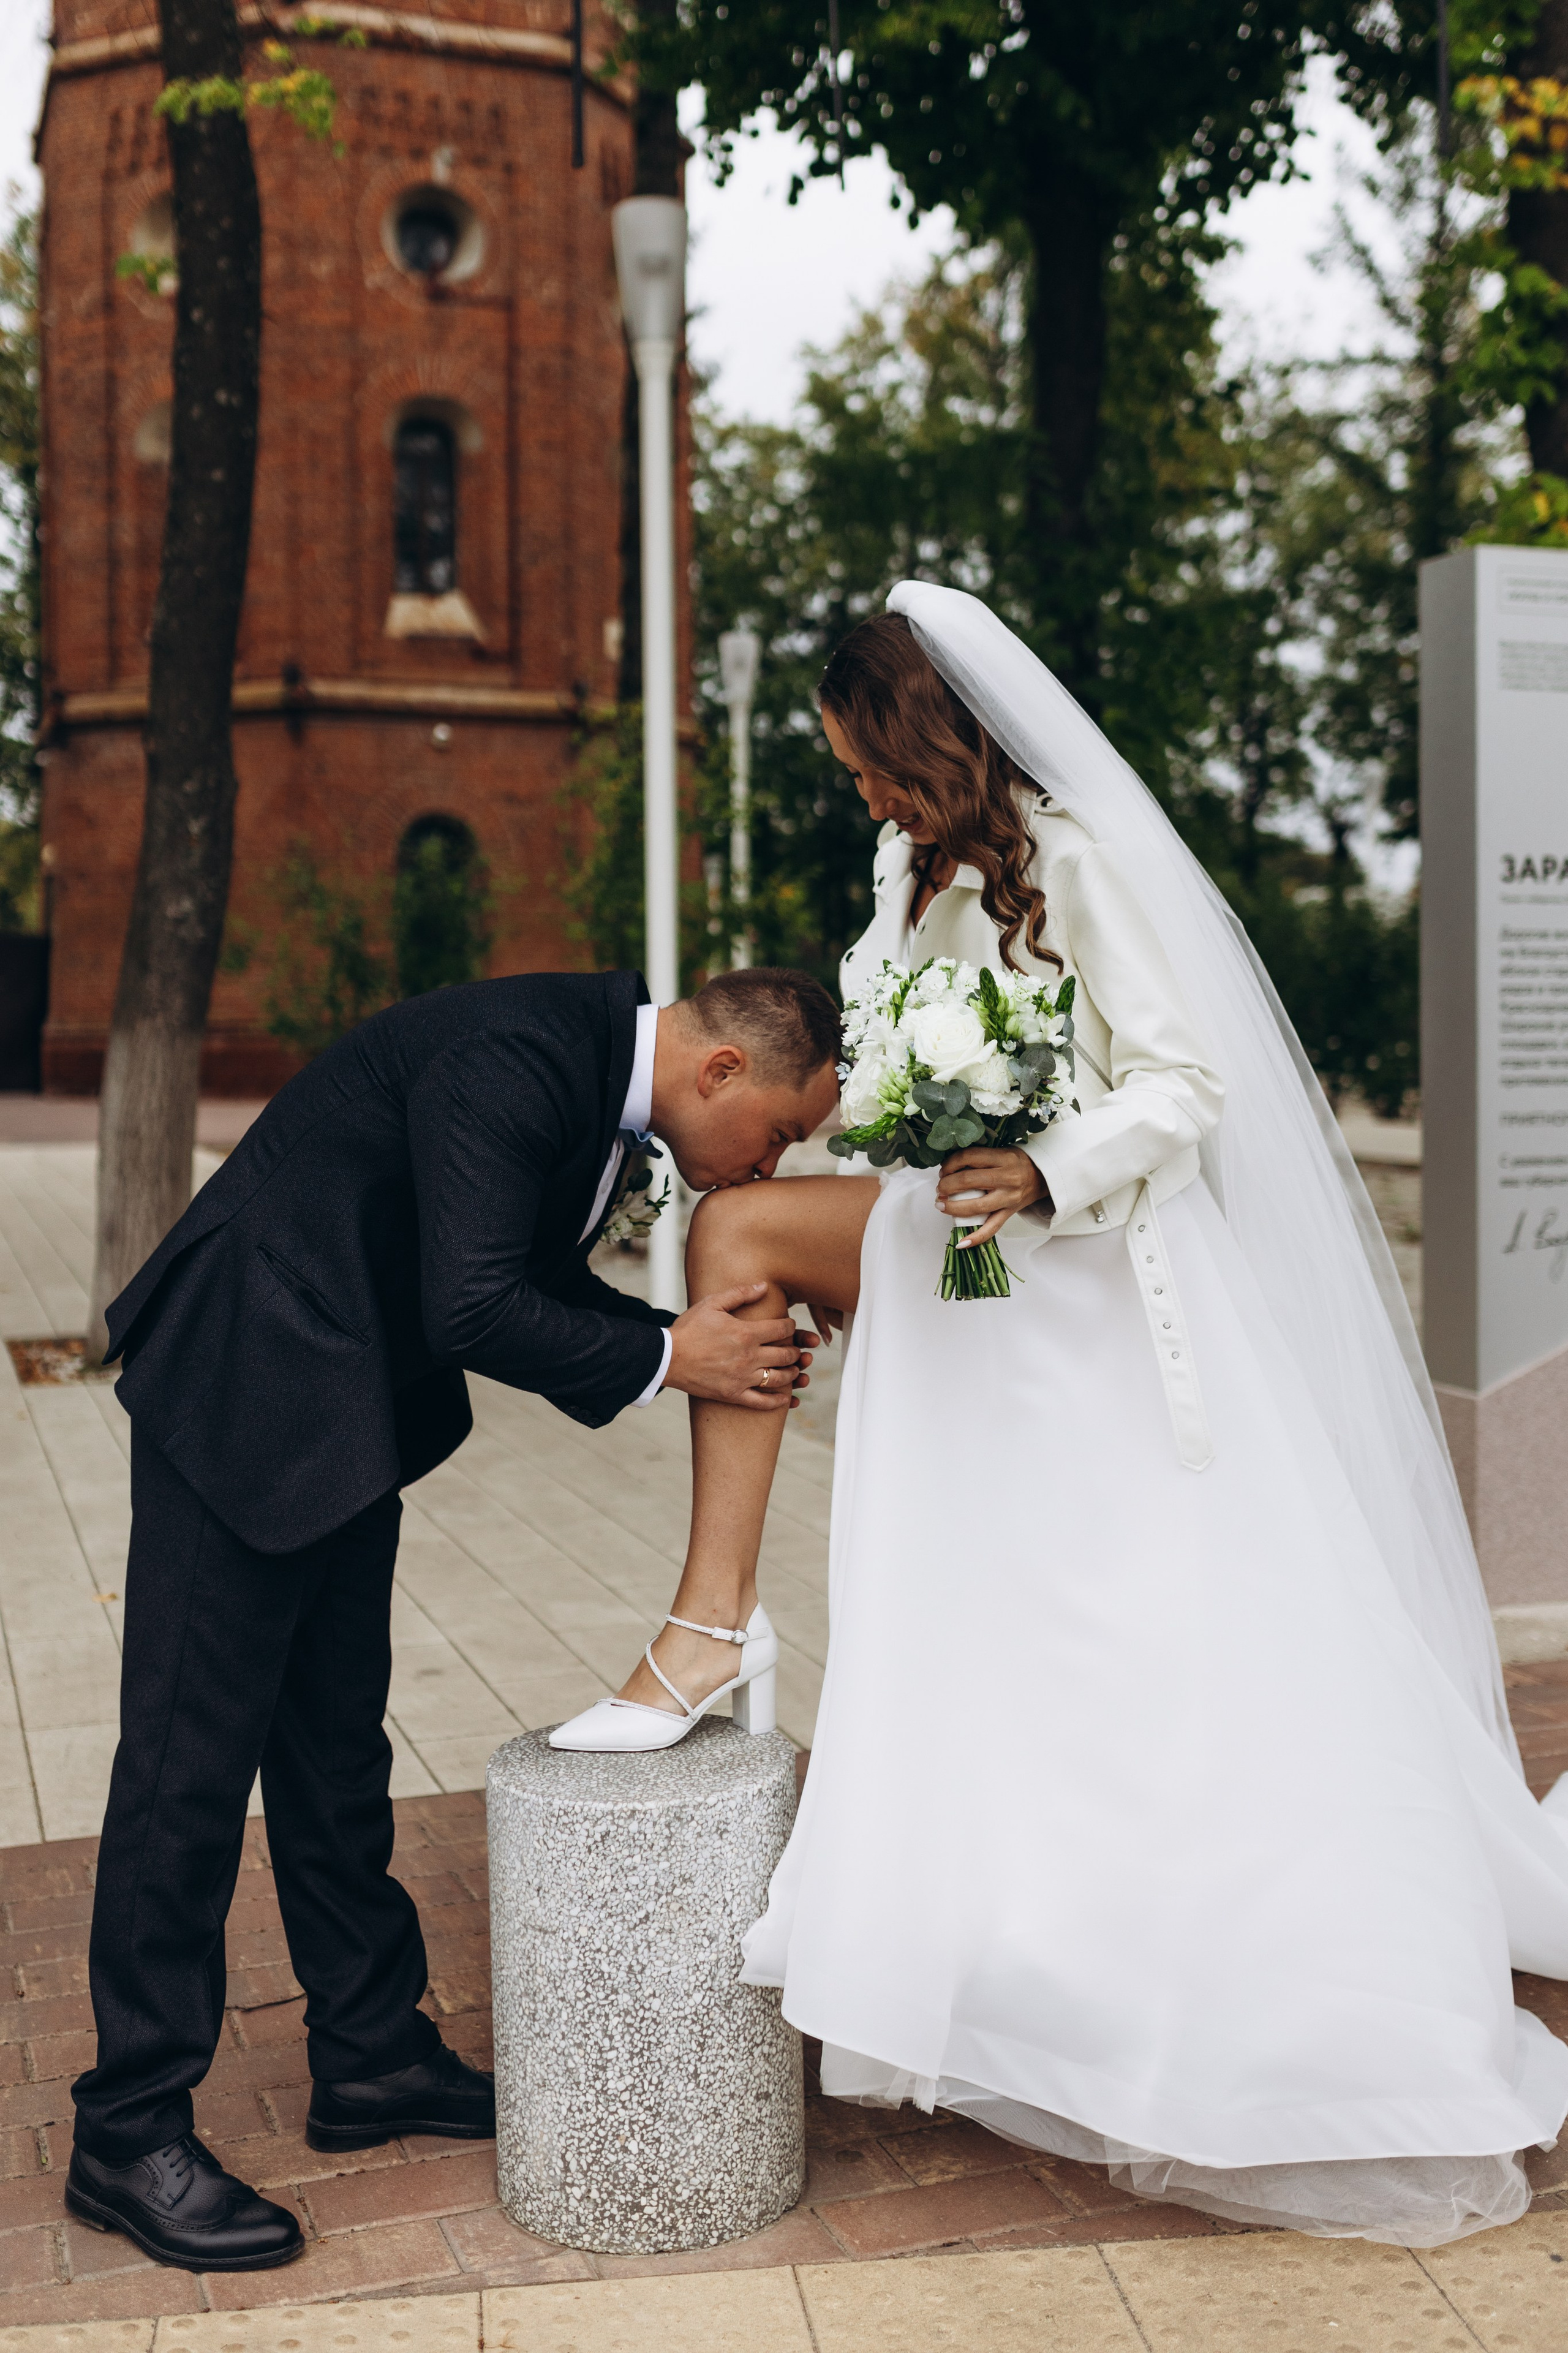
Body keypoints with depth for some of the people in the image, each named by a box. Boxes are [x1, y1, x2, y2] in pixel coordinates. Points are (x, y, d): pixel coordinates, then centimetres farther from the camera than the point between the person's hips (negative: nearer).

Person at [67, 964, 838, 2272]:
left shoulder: (605, 1068, 4)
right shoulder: (511, 1058, -26)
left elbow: (539, 1282, 13)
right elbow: (472, 1312, -29)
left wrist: (711, 1344, 1)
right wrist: (669, 1359, -19)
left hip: (348, 1410, 10)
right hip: (241, 1390, -10)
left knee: (338, 1745, 16)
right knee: (194, 1748, -3)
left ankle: (372, 2058, 27)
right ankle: (130, 2136, 7)